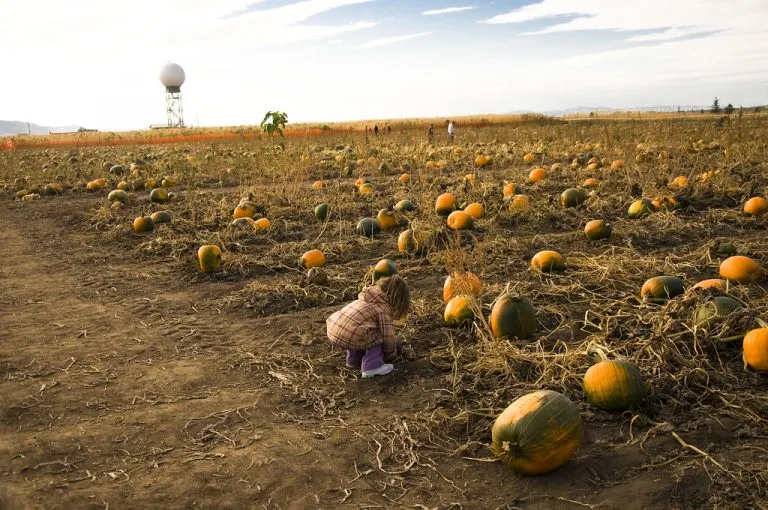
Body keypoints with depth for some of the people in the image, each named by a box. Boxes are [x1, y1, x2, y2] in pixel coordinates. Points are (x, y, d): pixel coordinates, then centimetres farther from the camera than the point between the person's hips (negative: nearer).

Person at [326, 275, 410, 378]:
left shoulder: (366, 298, 22)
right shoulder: (384, 308, -3)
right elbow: (387, 335, -1)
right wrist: (391, 354, 18)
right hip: (349, 337, -9)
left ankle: (354, 360, 38)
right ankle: (371, 366, -2)